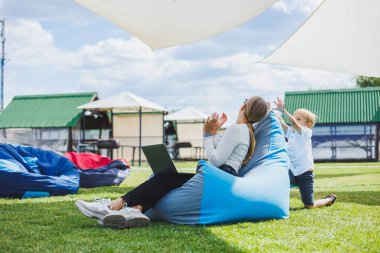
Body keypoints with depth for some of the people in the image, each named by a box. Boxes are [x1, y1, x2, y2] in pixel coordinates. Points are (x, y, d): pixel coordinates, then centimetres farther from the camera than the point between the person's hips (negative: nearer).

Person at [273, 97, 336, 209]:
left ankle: (330, 199, 29)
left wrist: (283, 110, -40)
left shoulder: (305, 132, -11)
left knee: (309, 206, 1)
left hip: (304, 173, -6)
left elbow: (294, 123, -30)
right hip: (292, 172, 6)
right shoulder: (290, 132, 8)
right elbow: (282, 123, -9)